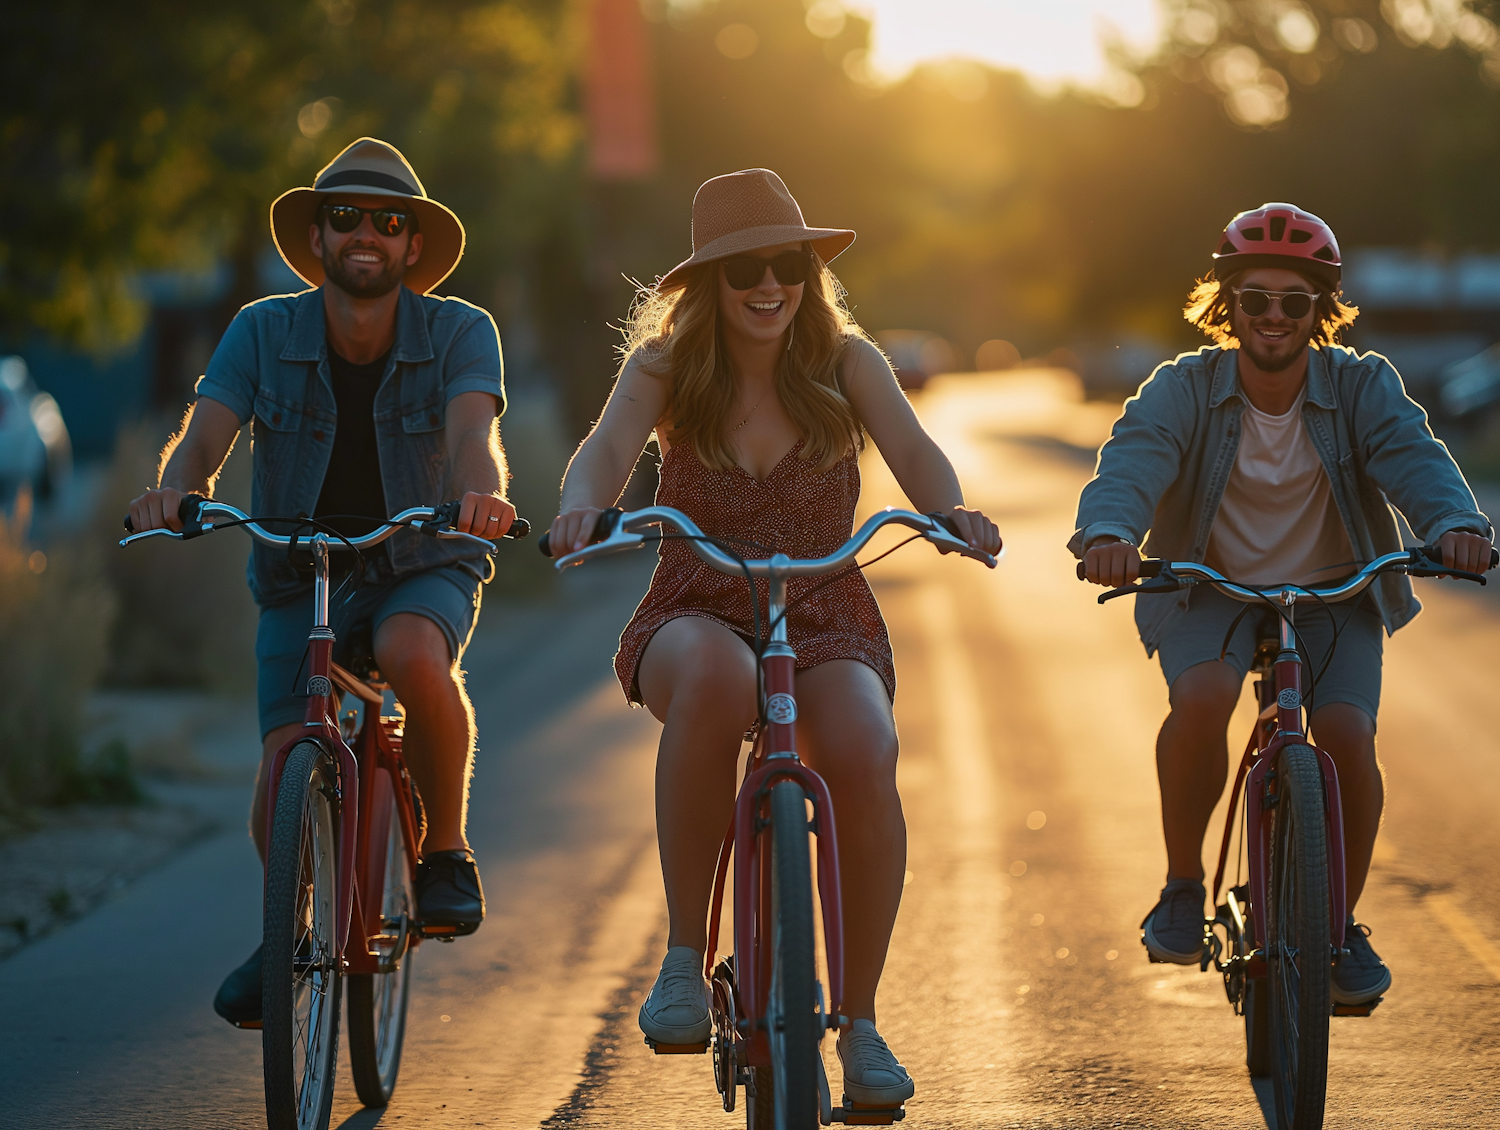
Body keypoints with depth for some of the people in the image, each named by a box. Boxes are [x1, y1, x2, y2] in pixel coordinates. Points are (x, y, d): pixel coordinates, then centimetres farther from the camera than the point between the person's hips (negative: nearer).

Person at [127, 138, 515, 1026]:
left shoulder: (459, 333, -11)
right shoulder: (264, 334, -8)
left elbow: (474, 431, -29)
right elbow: (205, 436, -19)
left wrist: (482, 494, -53)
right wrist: (173, 489, -43)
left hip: (423, 565, -2)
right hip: (299, 576, 2)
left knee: (414, 655, -37)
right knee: (287, 770, -15)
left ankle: (446, 850, -13)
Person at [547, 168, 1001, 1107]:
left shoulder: (845, 360, 0)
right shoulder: (665, 365, -1)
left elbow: (912, 450, -14)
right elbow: (610, 445, -19)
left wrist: (952, 509, -37)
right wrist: (583, 504, -42)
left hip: (828, 624, 1)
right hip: (697, 617, -1)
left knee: (865, 756, -32)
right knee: (714, 677, -40)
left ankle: (861, 1021, -12)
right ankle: (684, 957, -28)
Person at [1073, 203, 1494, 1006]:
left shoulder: (1363, 388, -9)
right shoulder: (1183, 390, -12)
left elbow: (1414, 458, -26)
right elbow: (1132, 460, -29)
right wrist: (1108, 532, -53)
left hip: (1333, 595, 1)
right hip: (1211, 590, -1)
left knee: (1347, 735, -22)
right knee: (1202, 698, -32)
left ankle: (1342, 922, 3)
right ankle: (1182, 886, -8)